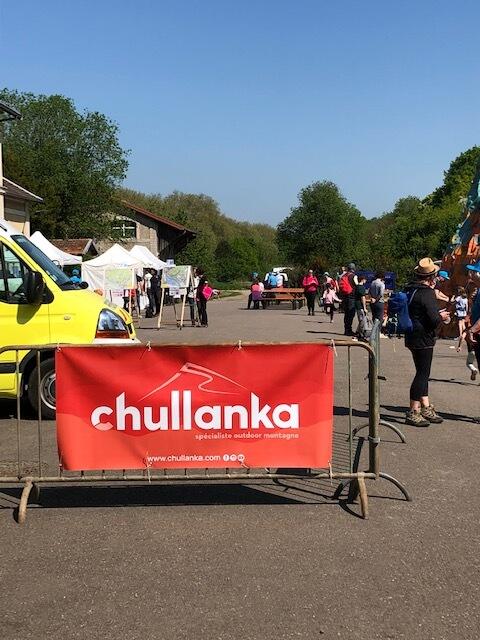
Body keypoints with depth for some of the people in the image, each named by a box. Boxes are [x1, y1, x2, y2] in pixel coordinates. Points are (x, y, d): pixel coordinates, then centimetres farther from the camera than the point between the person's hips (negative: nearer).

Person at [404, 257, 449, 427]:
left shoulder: (410, 289, 10)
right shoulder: (427, 293, -18)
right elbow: (434, 320, -23)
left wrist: (437, 314, 19)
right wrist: (442, 316, 0)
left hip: (412, 336, 9)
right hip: (423, 338, -9)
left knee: (422, 373, 17)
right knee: (423, 373, -3)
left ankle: (426, 408, 24)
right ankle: (413, 412, -1)